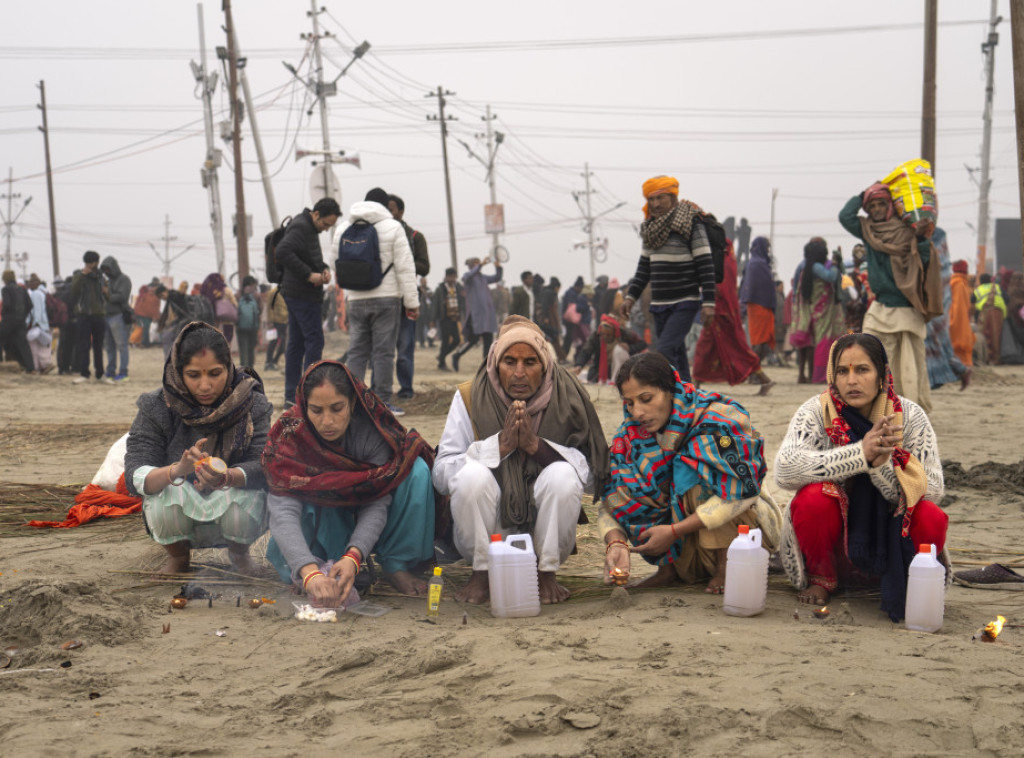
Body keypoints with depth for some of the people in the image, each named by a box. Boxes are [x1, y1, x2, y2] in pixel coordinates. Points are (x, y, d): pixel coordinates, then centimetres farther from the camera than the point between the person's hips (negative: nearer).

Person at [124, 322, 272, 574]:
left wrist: (225, 477, -45)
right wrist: (178, 470, -43)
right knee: (170, 493, -32)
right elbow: (134, 476, -21)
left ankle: (239, 553, 6)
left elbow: (262, 468, -22)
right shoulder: (156, 408, -11)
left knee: (243, 500, -33)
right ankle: (178, 556, 4)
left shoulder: (253, 405, -10)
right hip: (180, 516, 0)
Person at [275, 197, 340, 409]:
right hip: (302, 295, -10)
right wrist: (309, 274, -23)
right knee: (314, 341, -8)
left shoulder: (310, 228, 17)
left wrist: (324, 269, 5)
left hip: (296, 295, 10)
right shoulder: (300, 227, -15)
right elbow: (282, 252, -28)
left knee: (296, 344, 9)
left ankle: (291, 397, 12)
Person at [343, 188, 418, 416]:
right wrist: (412, 302, -3)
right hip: (386, 297, -4)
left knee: (356, 351, 8)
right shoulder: (392, 227, -3)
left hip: (356, 300, 4)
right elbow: (405, 267, -6)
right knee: (384, 351, -2)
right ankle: (382, 402, -1)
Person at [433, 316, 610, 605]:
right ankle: (481, 573, -8)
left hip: (544, 527, 1)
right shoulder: (470, 397, -5)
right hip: (484, 532, 0)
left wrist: (536, 445, -23)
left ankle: (547, 573, -8)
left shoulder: (566, 396, -4)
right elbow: (441, 475, -12)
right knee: (472, 474, -28)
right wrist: (500, 445, -23)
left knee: (563, 476, -26)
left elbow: (592, 473, -11)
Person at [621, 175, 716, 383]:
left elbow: (706, 264, -11)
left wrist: (708, 302, -17)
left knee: (663, 353, -19)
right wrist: (631, 296, 12)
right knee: (676, 357, 8)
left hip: (685, 304, -7)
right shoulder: (651, 227, 13)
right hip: (659, 305, 7)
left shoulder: (691, 223, -7)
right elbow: (644, 266, 20)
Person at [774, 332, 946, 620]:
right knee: (813, 497, -30)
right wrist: (860, 453, -35)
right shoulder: (816, 412, -10)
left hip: (889, 537, 1)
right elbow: (784, 469, -29)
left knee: (931, 518, -28)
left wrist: (882, 463, -34)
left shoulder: (910, 416, -7)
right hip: (835, 539, -1)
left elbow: (932, 490, -17)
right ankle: (820, 579, -2)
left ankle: (911, 581, 5)